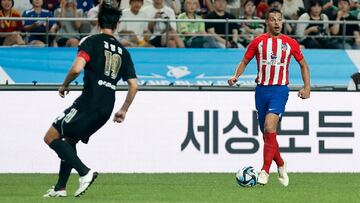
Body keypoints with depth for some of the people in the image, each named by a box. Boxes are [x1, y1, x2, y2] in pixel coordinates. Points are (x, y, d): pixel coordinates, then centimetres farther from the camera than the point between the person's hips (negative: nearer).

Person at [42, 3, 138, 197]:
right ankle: (60, 187, 18)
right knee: (69, 140, 22)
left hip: (89, 103, -7)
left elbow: (77, 68, -16)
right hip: (106, 109, 7)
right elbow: (133, 85, 14)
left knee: (51, 137, -2)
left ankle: (84, 172, -14)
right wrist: (123, 110, 25)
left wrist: (64, 85, 2)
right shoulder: (122, 51, 17)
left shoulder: (92, 41, -2)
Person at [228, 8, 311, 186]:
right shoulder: (258, 42, 5)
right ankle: (280, 165, 30)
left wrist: (307, 87, 5)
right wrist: (236, 76, -7)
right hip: (261, 89, 3)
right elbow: (244, 62, 12)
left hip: (280, 90, -3)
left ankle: (265, 171, -21)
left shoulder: (290, 43, 4)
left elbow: (303, 65, 15)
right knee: (266, 132, 7)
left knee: (269, 127, -22)